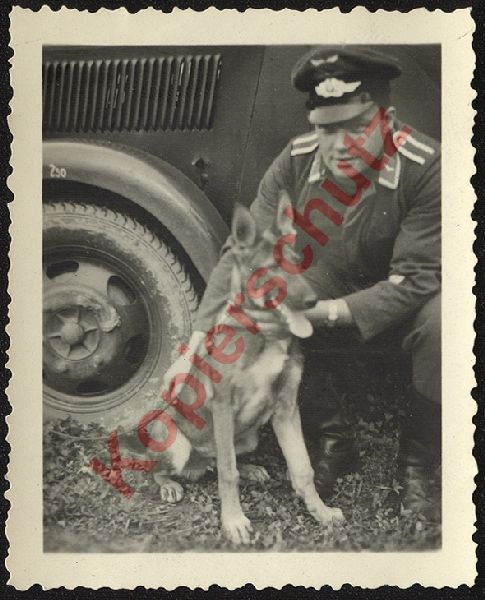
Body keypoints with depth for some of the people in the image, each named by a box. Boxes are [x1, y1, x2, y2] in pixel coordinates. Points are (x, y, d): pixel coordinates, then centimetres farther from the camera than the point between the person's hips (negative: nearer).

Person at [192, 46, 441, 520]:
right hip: (327, 287, 4)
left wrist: (324, 312, -39)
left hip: (399, 296, -3)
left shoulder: (426, 168, -27)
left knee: (438, 321, -36)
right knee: (256, 320, -22)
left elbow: (415, 279, -28)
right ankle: (334, 441, -1)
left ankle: (417, 468, -11)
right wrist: (200, 336, -27)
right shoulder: (296, 161, -17)